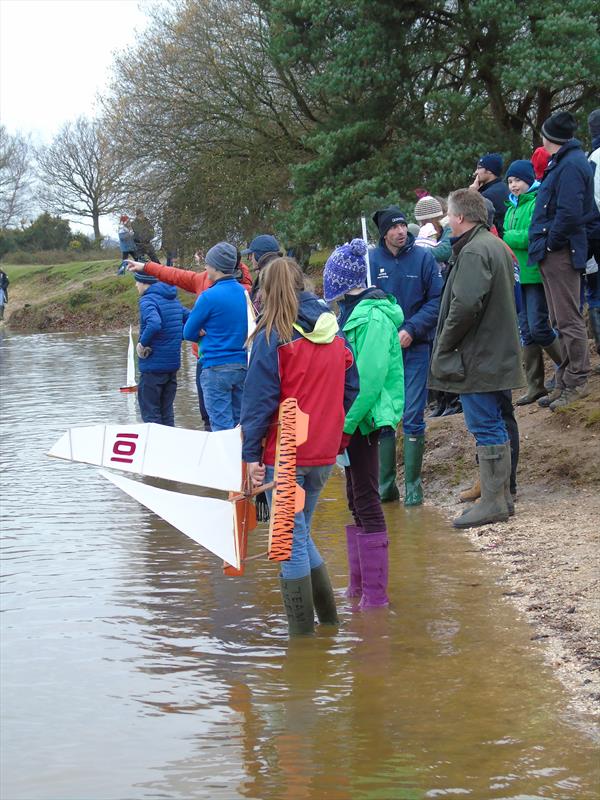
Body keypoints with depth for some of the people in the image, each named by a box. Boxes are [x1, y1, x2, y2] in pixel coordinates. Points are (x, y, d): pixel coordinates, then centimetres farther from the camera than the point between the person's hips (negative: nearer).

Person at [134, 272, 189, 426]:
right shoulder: (173, 300, 11)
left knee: (150, 413, 0)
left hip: (153, 365, -8)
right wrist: (176, 338, 10)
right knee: (167, 412, 14)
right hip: (173, 365, 8)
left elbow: (154, 324, -33)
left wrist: (142, 343, -19)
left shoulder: (148, 300, -15)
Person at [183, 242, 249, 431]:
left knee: (221, 425, -4)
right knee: (239, 424, 11)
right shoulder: (245, 293, 6)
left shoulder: (210, 296, -13)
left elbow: (188, 332, -3)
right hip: (243, 366, 6)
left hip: (216, 368, -6)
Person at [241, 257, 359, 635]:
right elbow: (351, 388, 11)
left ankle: (302, 632, 7)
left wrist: (251, 453, -9)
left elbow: (259, 399, -12)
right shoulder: (334, 331, 6)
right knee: (300, 534, 21)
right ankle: (329, 617, 25)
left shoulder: (272, 337, -11)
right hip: (325, 453, 6)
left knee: (291, 541, 2)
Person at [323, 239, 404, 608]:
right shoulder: (356, 312, 12)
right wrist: (345, 423, 15)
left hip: (364, 420, -10)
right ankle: (359, 584, 27)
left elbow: (369, 380, -23)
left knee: (366, 500, -5)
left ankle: (375, 594, 0)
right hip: (355, 421, 10)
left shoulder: (372, 317, -18)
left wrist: (346, 424, -22)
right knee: (357, 498, 16)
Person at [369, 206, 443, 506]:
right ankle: (385, 485, 13)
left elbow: (436, 300, -2)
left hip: (415, 347, -1)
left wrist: (411, 329, -13)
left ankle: (413, 485, 6)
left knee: (413, 419, -1)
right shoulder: (371, 260, 0)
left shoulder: (423, 257, -2)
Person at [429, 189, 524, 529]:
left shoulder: (474, 252, -17)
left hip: (478, 357, -10)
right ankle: (502, 495, 22)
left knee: (485, 427, -7)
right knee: (494, 425, 15)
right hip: (498, 352, 10)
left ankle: (493, 501, -5)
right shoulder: (497, 246, 16)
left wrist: (444, 347, -14)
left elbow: (466, 305, -26)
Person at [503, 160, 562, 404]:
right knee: (526, 330, 7)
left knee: (538, 328, -10)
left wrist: (507, 237, -13)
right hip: (518, 275, 8)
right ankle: (535, 386, 11)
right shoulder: (512, 207, 17)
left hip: (536, 274, -8)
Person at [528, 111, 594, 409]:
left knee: (568, 320, -6)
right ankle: (565, 383, 20)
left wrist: (550, 242, -14)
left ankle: (577, 381, -1)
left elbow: (569, 213, -24)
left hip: (561, 253, -11)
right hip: (553, 254, 11)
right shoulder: (562, 163, 16)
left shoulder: (571, 165, -16)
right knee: (561, 321, 14)